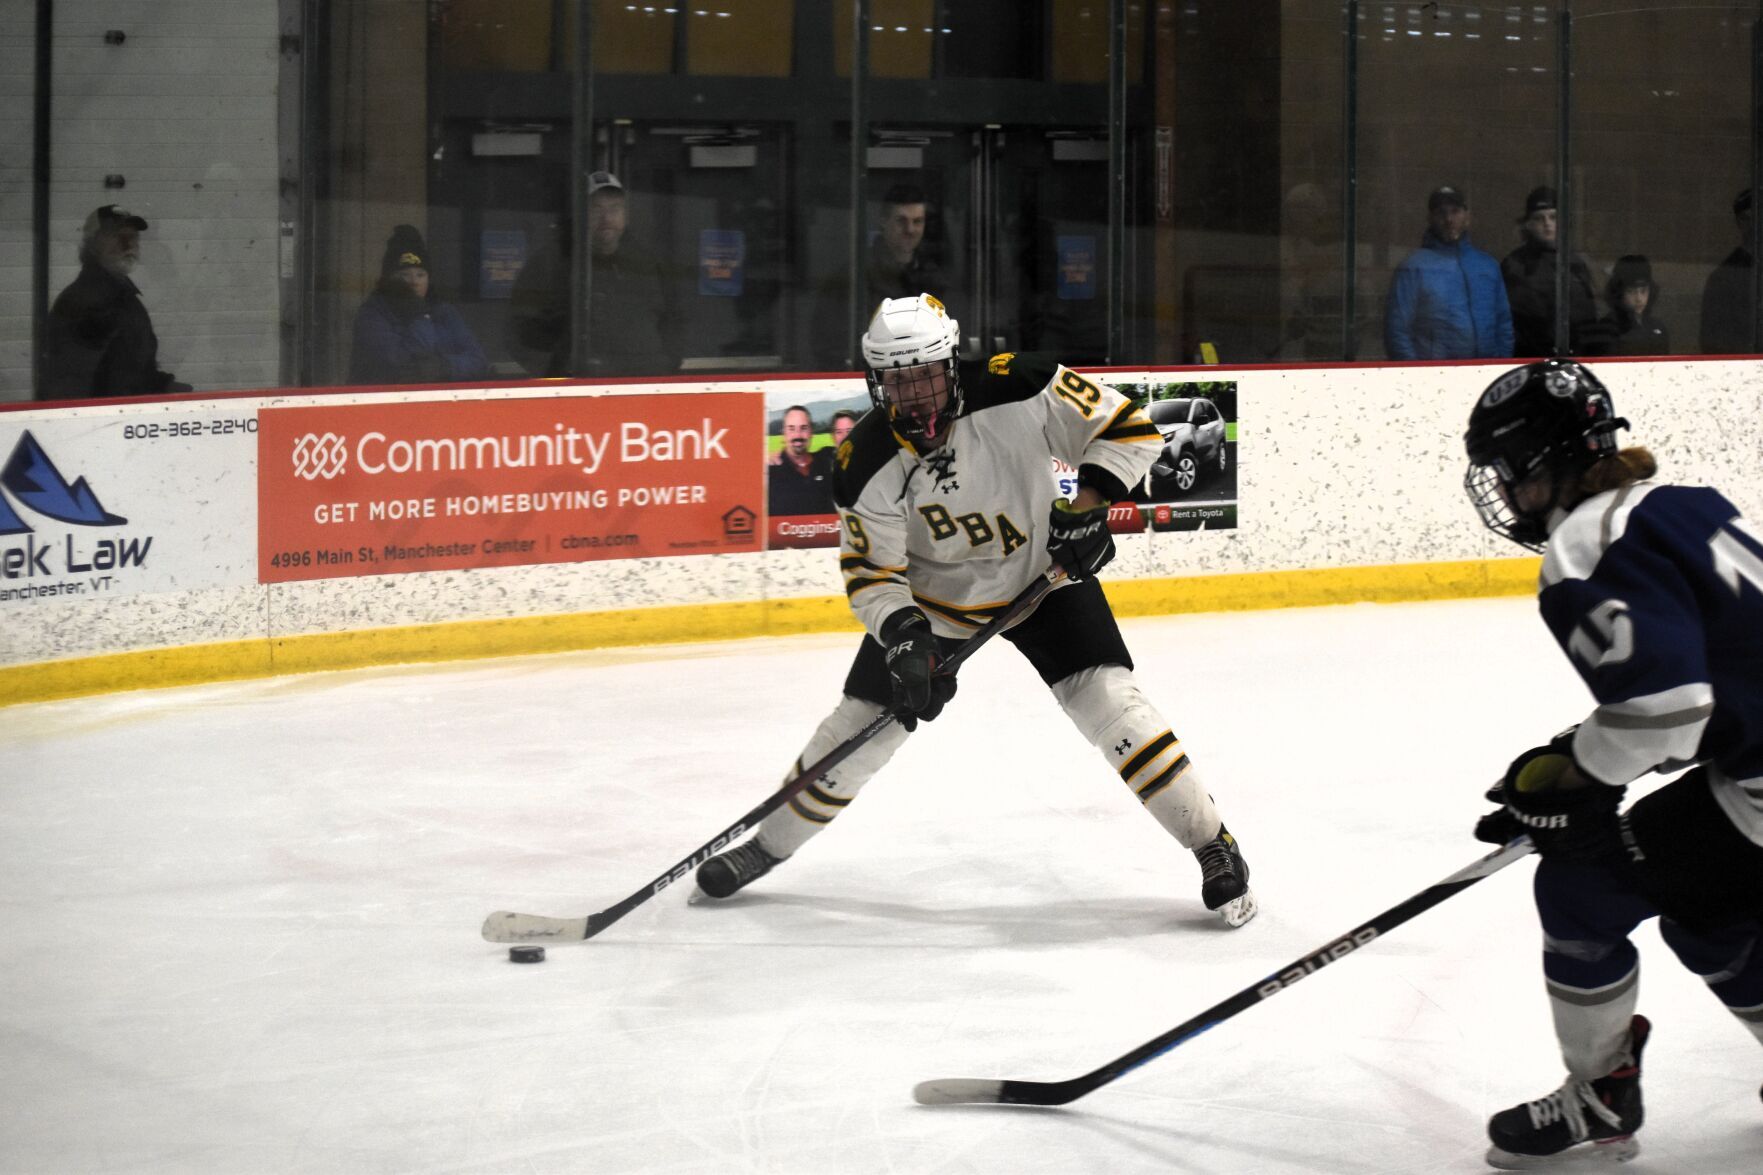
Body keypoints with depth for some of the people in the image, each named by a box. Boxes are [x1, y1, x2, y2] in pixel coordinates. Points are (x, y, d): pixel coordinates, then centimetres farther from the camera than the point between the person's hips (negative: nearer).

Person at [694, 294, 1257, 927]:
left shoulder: (1018, 393, -28)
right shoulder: (867, 464, -23)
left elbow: (1128, 427, -19)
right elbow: (871, 574, -16)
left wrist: (1087, 503, -30)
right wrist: (903, 634, -34)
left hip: (1043, 572, -2)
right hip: (932, 596, 2)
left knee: (1106, 699, -18)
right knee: (861, 723, 3)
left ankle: (1214, 846, -7)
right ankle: (770, 844, 26)